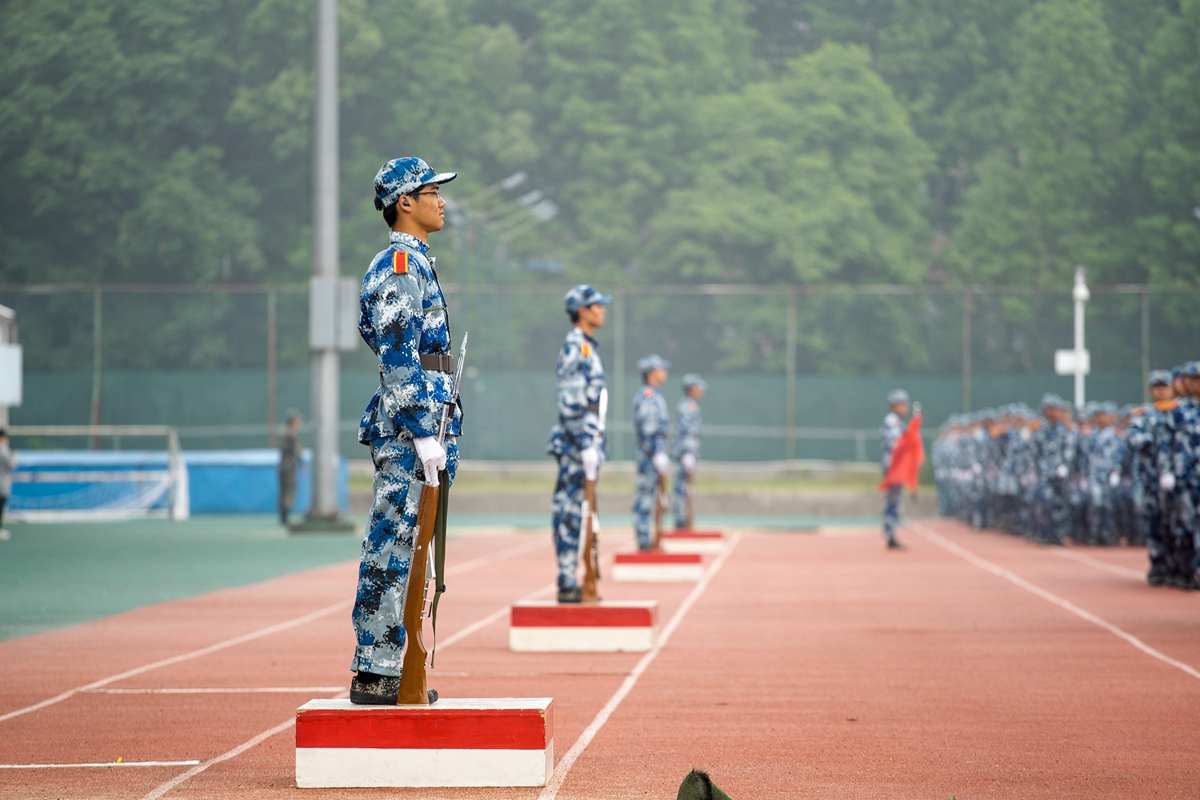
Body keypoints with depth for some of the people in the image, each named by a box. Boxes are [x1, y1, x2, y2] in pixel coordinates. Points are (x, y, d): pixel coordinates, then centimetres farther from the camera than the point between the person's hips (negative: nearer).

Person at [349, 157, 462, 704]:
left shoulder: (413, 263, 20)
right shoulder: (401, 264, -11)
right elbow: (399, 359, -18)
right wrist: (423, 435, -21)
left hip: (419, 426, 10)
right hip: (409, 425, -10)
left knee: (398, 551, 11)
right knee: (393, 550, -8)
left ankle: (386, 672, 14)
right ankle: (372, 675, -7)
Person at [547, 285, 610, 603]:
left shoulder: (587, 347, 18)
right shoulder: (575, 347, -13)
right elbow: (571, 403, -20)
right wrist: (586, 445, -22)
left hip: (587, 440, 10)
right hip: (577, 442, -10)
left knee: (571, 512, 11)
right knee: (569, 512, -7)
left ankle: (570, 582, 14)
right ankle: (567, 585, -6)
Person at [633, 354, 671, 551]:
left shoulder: (653, 395, 19)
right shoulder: (647, 395, -14)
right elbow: (647, 428, -21)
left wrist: (662, 454, 22)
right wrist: (658, 454, -23)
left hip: (656, 451, 10)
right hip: (649, 453, -10)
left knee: (648, 497, 12)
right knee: (645, 496, -8)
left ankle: (645, 539, 15)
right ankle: (643, 540, -8)